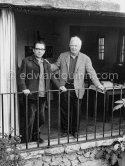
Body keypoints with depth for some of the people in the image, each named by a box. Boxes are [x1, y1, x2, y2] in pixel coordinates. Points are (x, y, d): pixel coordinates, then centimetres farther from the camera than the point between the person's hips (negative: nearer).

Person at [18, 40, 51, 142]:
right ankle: (28, 140, 20)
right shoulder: (26, 61, -1)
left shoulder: (46, 63, 16)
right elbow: (21, 77, -6)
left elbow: (50, 77, 19)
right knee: (31, 119, 2)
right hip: (32, 95, -5)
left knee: (41, 119, 12)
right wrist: (24, 88, -19)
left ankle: (36, 135, 35)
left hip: (43, 96, 5)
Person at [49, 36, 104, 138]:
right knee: (65, 110, 9)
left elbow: (91, 73, -2)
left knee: (76, 111, 7)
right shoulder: (63, 56, 6)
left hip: (77, 88, -1)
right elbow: (56, 66, 13)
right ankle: (65, 130, 25)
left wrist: (98, 85, -10)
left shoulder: (85, 58, 1)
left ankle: (75, 130, 25)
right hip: (64, 87, 1)